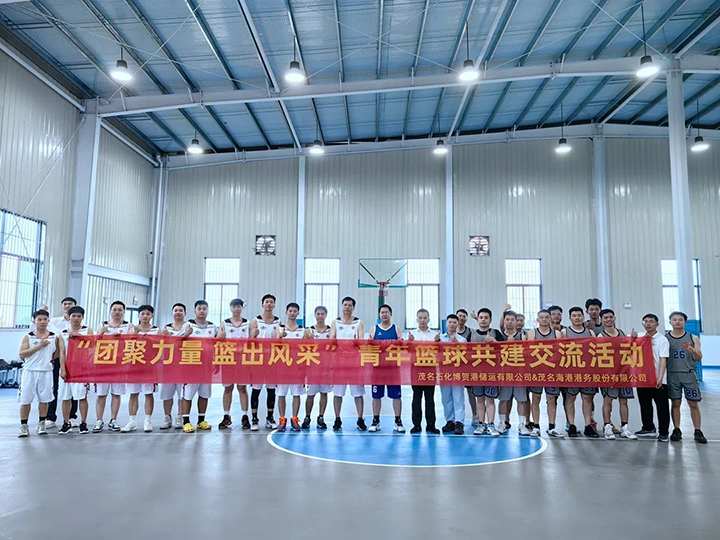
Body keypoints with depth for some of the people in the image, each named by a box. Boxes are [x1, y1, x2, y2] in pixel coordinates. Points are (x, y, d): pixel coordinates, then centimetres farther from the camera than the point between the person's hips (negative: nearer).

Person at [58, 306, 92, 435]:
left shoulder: (88, 331, 6)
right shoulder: (63, 334, 9)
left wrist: (76, 334, -15)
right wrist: (63, 369, -6)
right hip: (67, 368, 2)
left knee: (82, 396, -2)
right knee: (65, 397, 6)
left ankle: (83, 423, 5)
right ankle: (66, 423, 17)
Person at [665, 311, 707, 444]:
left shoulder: (693, 338, 5)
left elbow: (699, 358, 4)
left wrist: (693, 351, -16)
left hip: (689, 374, 0)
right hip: (672, 374, 0)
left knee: (694, 404, 3)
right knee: (675, 403, 6)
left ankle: (698, 432, 13)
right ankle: (676, 430, 14)